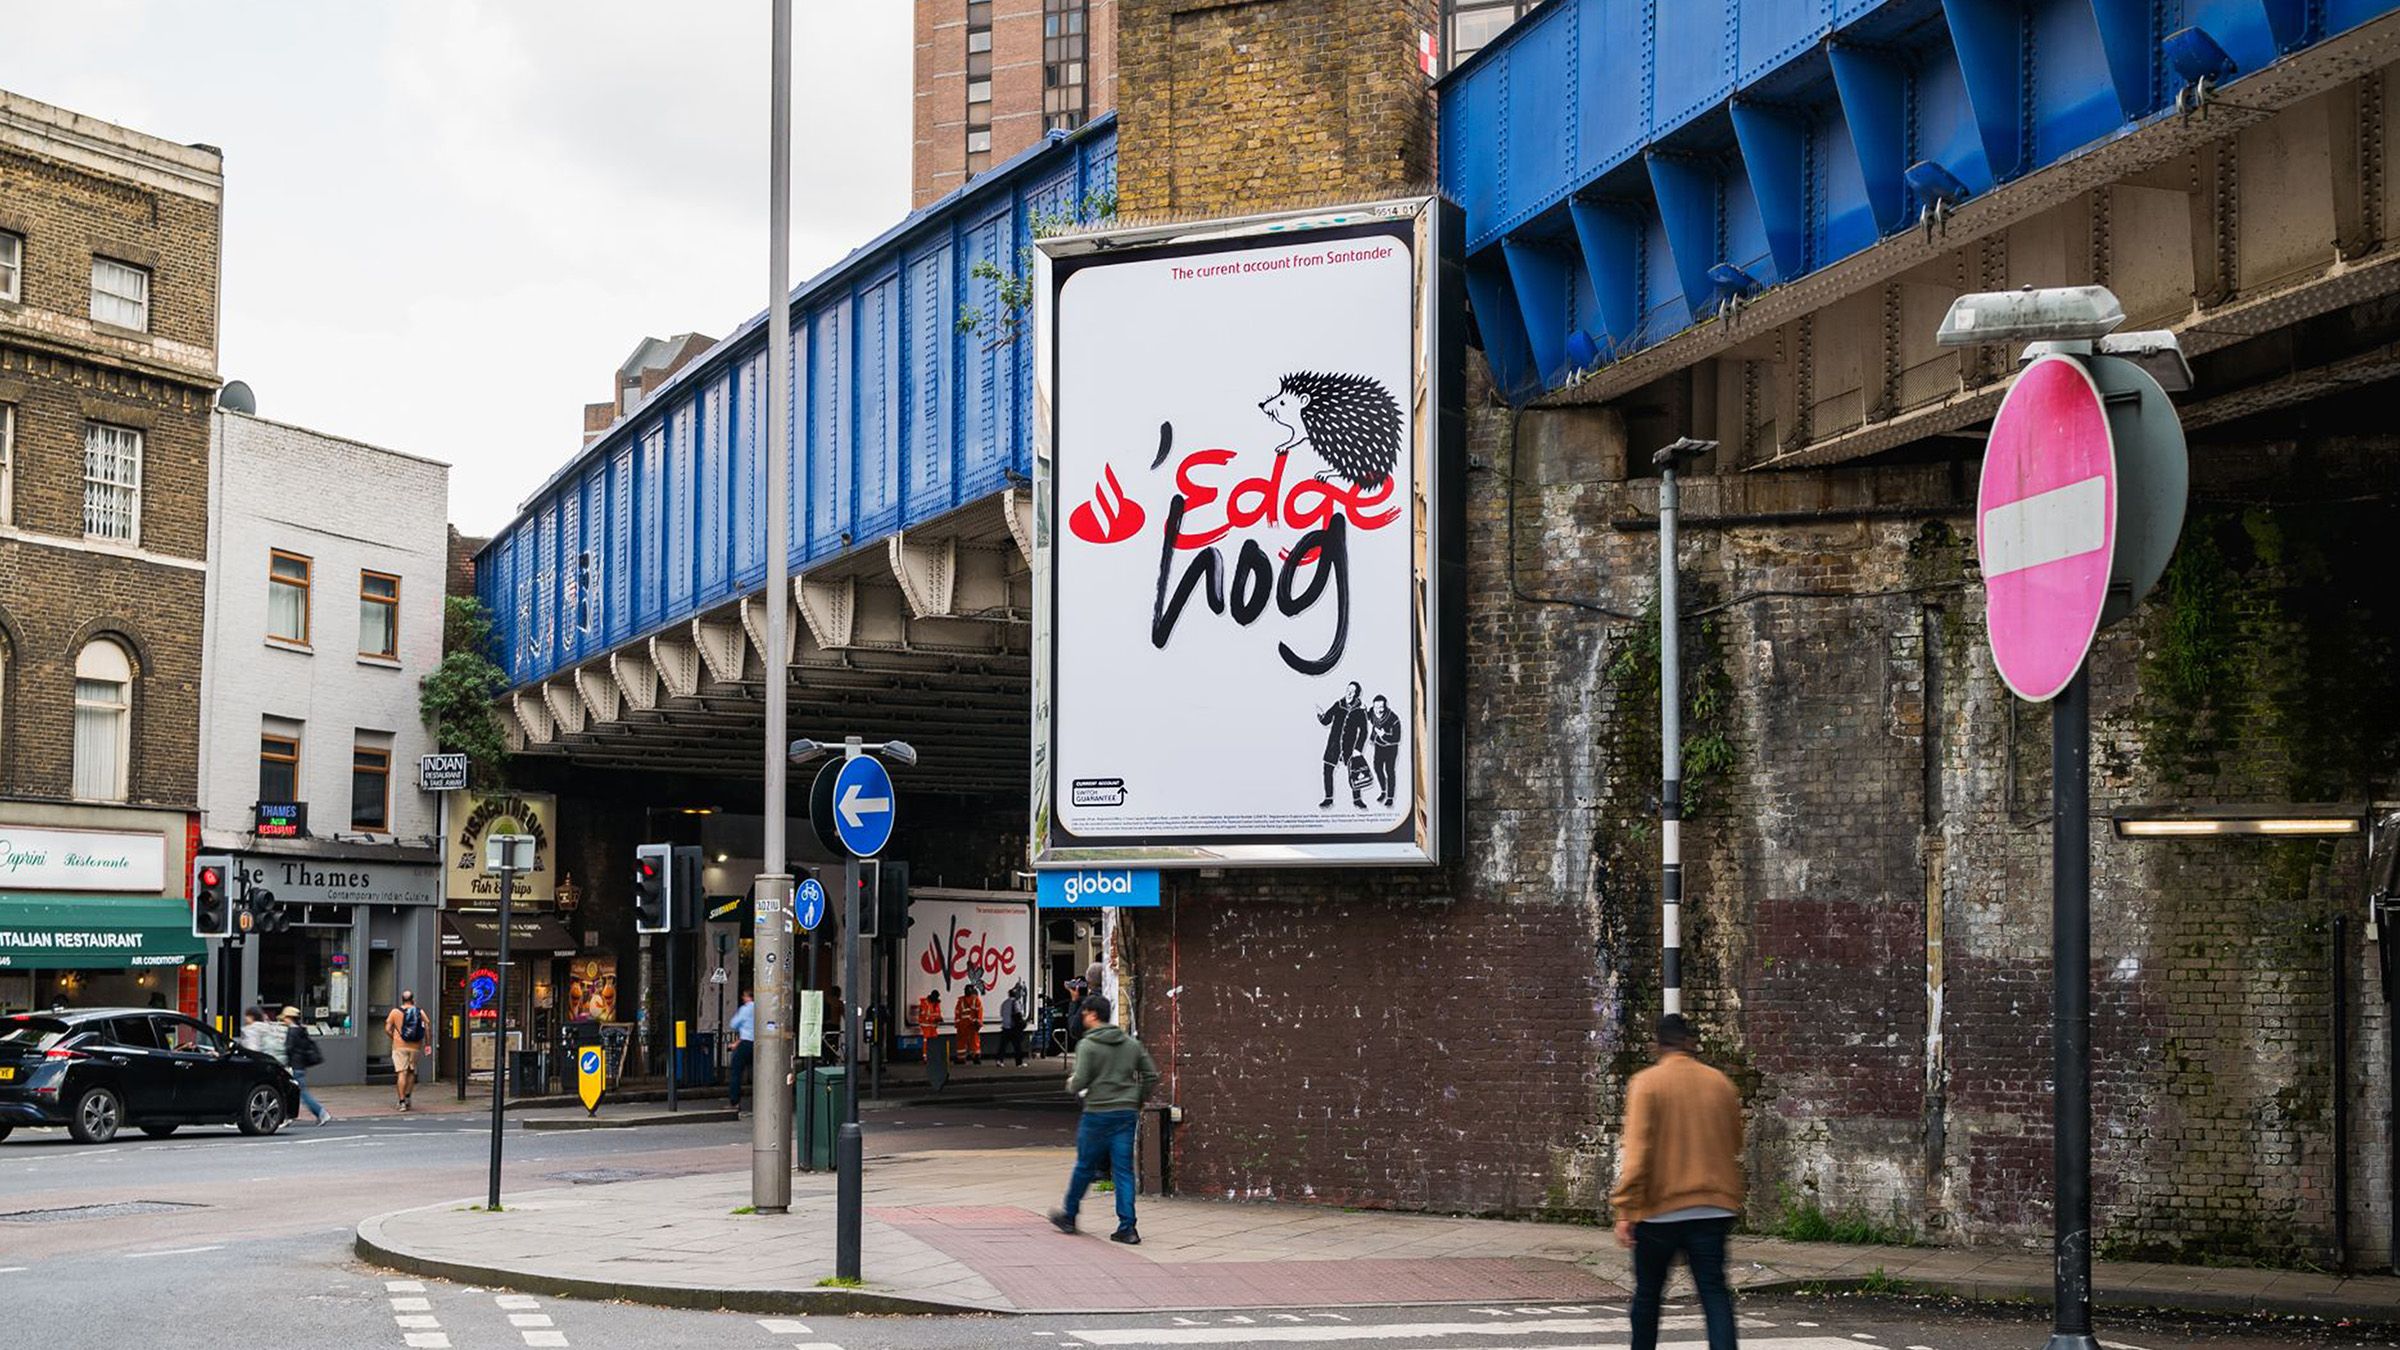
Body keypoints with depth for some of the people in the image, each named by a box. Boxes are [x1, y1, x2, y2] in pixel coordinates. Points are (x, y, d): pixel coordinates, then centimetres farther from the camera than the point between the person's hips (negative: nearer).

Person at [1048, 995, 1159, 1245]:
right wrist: (1138, 1103, 20)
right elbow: (1151, 1077, 10)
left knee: (1085, 1167, 11)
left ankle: (1068, 1216, 27)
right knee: (1124, 1170, 4)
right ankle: (1127, 1228, -3)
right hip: (1127, 1113, 4)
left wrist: (1071, 1083, 9)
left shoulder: (1087, 1045, -8)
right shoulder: (1132, 1044, 9)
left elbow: (1080, 1081, -14)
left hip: (1098, 1114, -4)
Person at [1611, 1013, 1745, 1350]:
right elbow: (1735, 1145, 17)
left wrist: (1625, 1209, -15)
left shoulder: (1647, 1083, -7)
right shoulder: (1720, 1083, 6)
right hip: (1713, 1207, 3)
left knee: (1647, 1292, 12)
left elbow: (1637, 1149, -14)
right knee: (1715, 1291, -3)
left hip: (1660, 1208, -2)